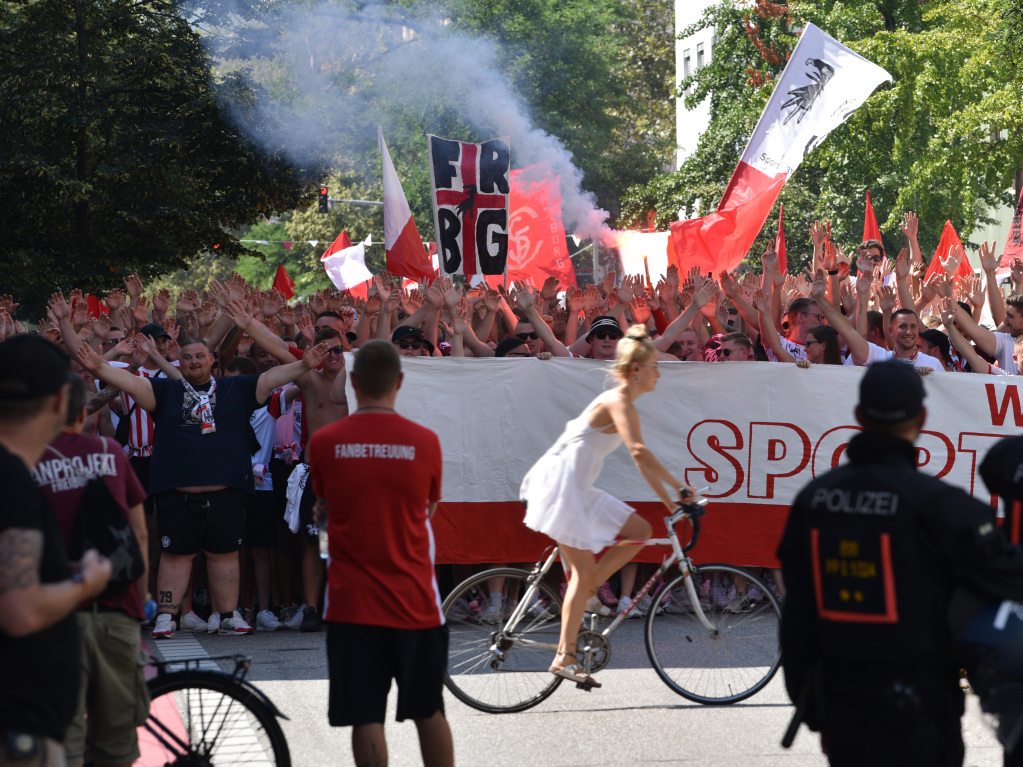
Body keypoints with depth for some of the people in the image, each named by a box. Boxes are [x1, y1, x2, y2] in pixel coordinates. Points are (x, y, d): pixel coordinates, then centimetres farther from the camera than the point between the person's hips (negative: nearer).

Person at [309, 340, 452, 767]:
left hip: (351, 601, -1)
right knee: (429, 712, 13)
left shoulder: (324, 442, -5)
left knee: (366, 719, 1)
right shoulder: (425, 442, -6)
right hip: (414, 600, 1)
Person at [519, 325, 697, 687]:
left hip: (578, 488, 9)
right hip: (561, 483, -9)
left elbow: (642, 463, 20)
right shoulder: (617, 402, -15)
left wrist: (671, 504, 17)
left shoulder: (625, 405, 15)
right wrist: (681, 487, -24)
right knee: (584, 569, -9)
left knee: (640, 530, 8)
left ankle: (585, 592, 7)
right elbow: (639, 452, -29)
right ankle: (565, 657, -6)